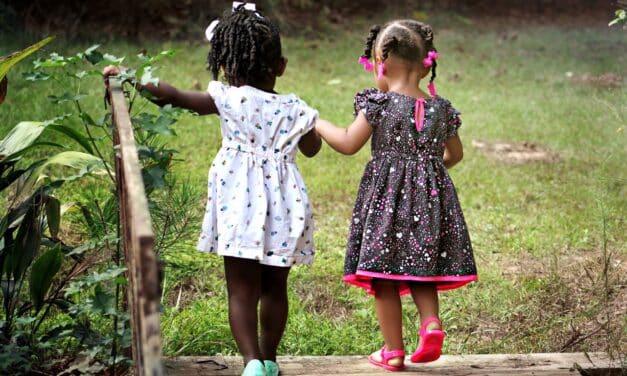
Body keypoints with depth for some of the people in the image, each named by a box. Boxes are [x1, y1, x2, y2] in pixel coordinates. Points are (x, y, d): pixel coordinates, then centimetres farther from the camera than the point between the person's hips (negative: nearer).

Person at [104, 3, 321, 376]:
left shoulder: (230, 99, -5)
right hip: (283, 205, 3)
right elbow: (312, 148, 20)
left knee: (242, 289, 0)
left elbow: (176, 96, -2)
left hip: (241, 202, -3)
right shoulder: (294, 108, 3)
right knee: (275, 287, 15)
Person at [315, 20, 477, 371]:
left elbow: (349, 144, -6)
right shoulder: (441, 108, 5)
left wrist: (319, 124, 9)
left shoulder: (379, 104, -10)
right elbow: (455, 154, 15)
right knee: (420, 268, 18)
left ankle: (393, 351, 7)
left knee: (384, 277, 4)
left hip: (387, 197, -4)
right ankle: (431, 321, -6)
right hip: (430, 197, 4)